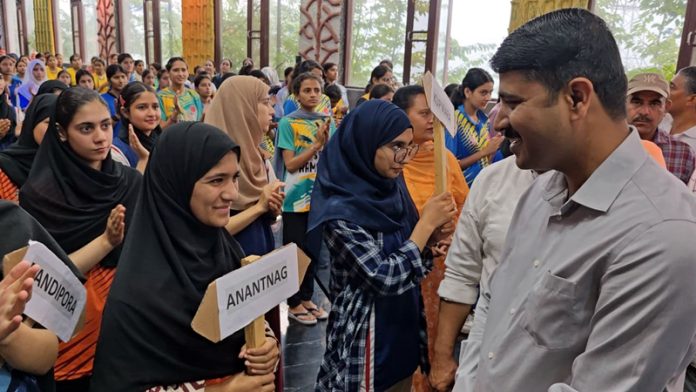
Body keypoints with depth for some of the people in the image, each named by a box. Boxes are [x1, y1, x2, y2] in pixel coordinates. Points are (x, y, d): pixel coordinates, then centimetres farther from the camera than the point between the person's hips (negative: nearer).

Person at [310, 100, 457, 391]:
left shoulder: (392, 187, -1)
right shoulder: (340, 210, -24)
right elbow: (387, 278, -25)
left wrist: (434, 232, -11)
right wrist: (427, 223, -20)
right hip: (368, 341, -7)